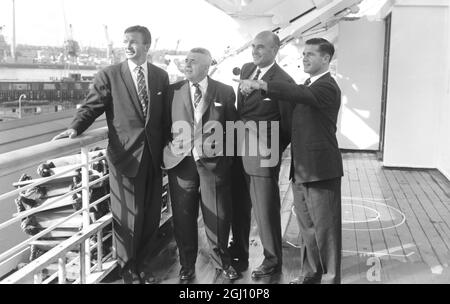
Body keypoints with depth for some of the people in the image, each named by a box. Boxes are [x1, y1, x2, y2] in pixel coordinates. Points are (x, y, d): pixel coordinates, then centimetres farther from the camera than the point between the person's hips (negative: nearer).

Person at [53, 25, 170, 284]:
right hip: (125, 156, -3)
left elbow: (165, 115, 11)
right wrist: (76, 128, -23)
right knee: (127, 217, 4)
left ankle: (142, 266, 32)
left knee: (151, 215, 11)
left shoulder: (161, 76, 8)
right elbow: (92, 107, -6)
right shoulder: (109, 75, -1)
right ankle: (127, 269, 26)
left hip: (154, 156, 3)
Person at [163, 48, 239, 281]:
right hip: (181, 162, 1)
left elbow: (233, 127, 6)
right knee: (183, 217, 8)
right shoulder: (173, 91, 6)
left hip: (213, 162, -1)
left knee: (218, 216, 7)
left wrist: (227, 155, 0)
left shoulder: (225, 92, 3)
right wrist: (169, 149, -2)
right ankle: (187, 265, 26)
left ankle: (222, 262, 28)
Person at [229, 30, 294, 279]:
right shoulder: (246, 70, 9)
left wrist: (272, 151, -3)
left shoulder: (283, 81, -13)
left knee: (266, 211, 5)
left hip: (262, 155, -7)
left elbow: (288, 125, -7)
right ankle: (238, 255, 34)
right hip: (238, 149, 7)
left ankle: (273, 260, 24)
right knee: (238, 207, 17)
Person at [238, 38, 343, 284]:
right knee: (307, 226, 18)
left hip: (320, 169, -9)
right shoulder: (308, 85, 16)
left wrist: (261, 85, -38)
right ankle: (311, 272, 32)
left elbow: (299, 94, -32)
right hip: (300, 168, 9)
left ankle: (330, 277, 17)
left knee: (325, 227, 3)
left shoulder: (327, 87, -14)